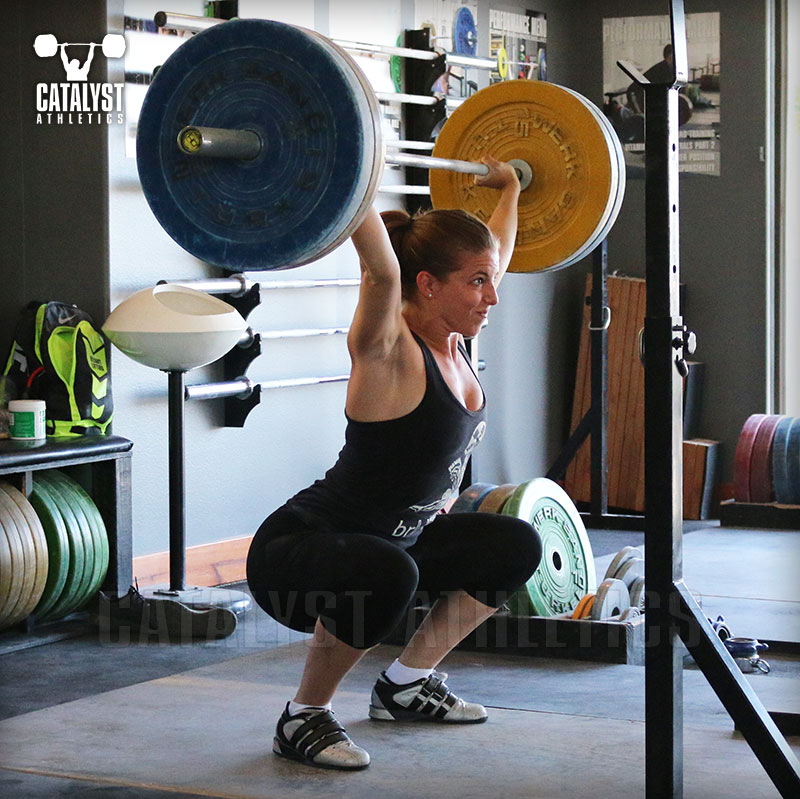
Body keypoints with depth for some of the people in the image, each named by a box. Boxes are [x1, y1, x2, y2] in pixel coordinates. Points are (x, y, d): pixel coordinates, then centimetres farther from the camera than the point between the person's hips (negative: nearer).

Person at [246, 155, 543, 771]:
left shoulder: (455, 343, 1)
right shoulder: (389, 351, -23)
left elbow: (495, 254, 19)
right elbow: (382, 271, -44)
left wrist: (509, 188, 27)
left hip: (393, 541, 9)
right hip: (294, 553, -9)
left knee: (514, 547, 13)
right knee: (383, 574, -40)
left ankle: (408, 682, 20)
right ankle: (304, 718, -14)